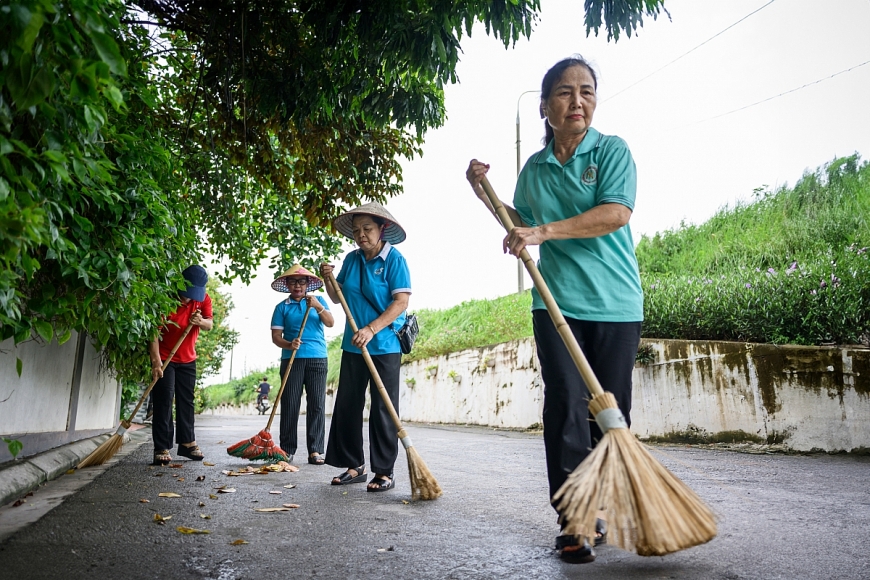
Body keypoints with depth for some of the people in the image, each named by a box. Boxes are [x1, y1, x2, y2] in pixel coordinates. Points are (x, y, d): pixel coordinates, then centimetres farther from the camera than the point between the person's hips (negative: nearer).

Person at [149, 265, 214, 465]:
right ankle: (162, 449, -4)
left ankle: (187, 442, 20)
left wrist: (201, 321, -36)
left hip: (188, 359, 5)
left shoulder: (203, 299, -5)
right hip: (164, 358, -5)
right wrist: (156, 361, -31)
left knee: (186, 401, 11)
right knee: (163, 402, -7)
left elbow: (210, 324, -11)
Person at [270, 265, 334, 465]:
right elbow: (276, 336, 2)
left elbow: (330, 323, -3)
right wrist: (289, 345, -17)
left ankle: (315, 450, 2)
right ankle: (287, 450, 6)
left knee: (317, 404, -1)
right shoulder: (282, 307, 7)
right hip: (291, 359, 0)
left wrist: (318, 307, -19)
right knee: (289, 404, 0)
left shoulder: (318, 301, 10)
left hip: (317, 358, 0)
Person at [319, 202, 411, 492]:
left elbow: (401, 301, -16)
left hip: (385, 346, -6)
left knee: (383, 408, 0)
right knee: (347, 405, 8)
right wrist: (328, 280, -4)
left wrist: (371, 330, -24)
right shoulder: (351, 259, 8)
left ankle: (385, 472, 9)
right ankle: (354, 465, 21)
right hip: (353, 345, 6)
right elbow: (338, 298, 17)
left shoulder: (394, 259, -9)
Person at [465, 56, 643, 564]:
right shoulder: (534, 168, 12)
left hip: (615, 302, -2)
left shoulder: (612, 150, 1)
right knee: (567, 404, -6)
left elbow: (615, 213, -16)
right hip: (557, 302, 2)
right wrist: (487, 195, 11)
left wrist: (545, 231, -22)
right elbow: (523, 226, 25)